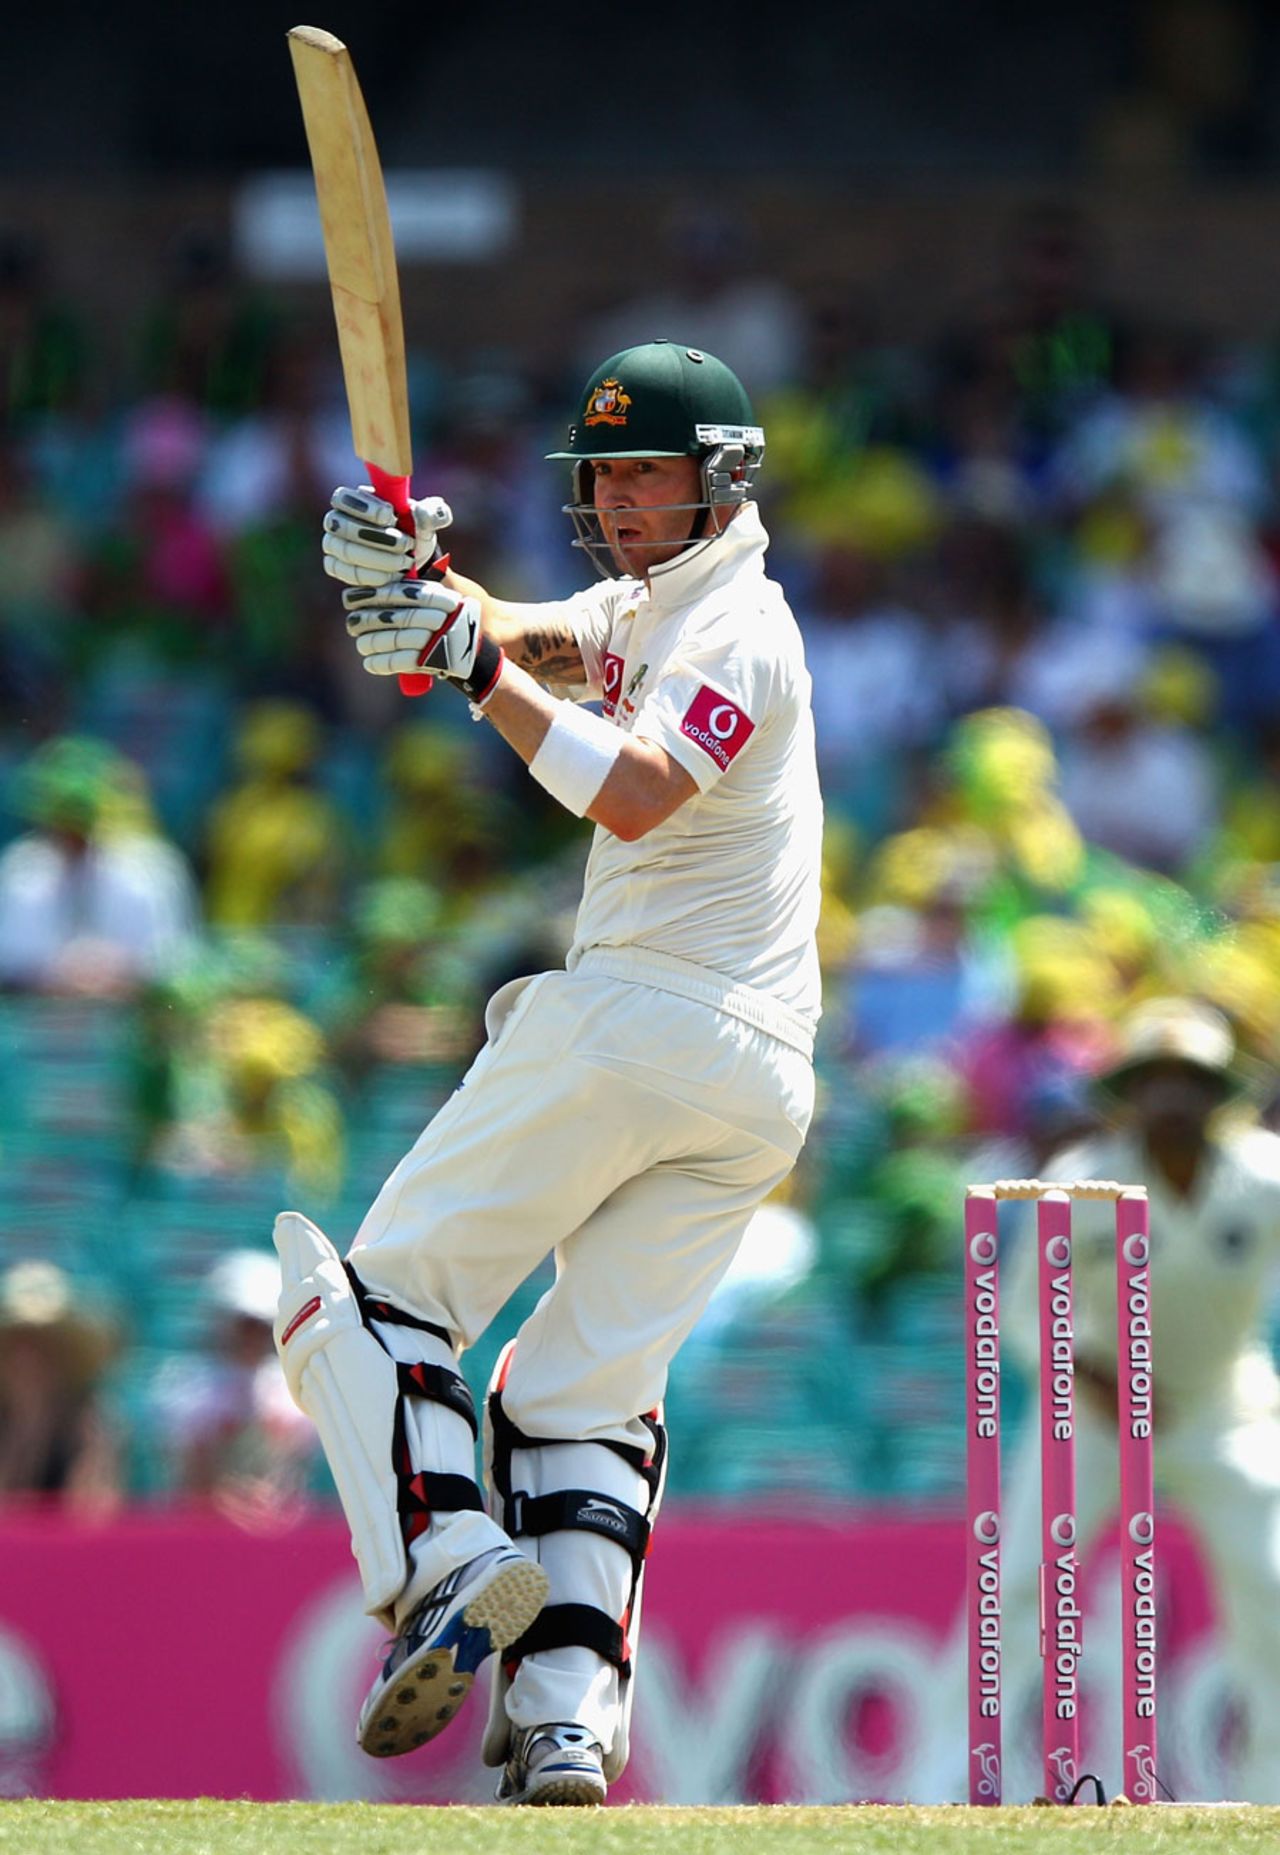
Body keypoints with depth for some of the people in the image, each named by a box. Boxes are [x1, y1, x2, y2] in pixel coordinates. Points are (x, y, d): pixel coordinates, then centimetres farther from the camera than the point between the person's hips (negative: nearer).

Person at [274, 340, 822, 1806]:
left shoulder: (737, 628, -7)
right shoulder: (645, 608, 23)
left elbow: (633, 795, -22)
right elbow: (532, 645, 7)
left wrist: (478, 664, -24)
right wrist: (410, 577, -12)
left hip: (635, 1021, -9)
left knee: (381, 1291, -3)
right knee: (587, 1390, 7)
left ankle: (444, 1564, -21)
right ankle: (568, 1724, -6)